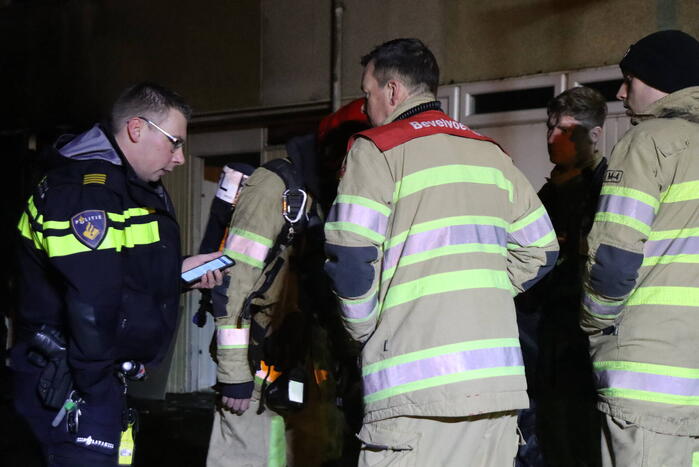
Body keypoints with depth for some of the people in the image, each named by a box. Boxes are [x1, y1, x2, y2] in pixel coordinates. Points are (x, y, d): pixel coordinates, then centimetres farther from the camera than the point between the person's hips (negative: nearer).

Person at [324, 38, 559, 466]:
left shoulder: (377, 148, 0)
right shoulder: (492, 153, 17)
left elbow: (350, 258, -10)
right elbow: (539, 251, 18)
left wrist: (364, 330, 5)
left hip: (415, 382, -6)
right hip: (500, 378, 6)